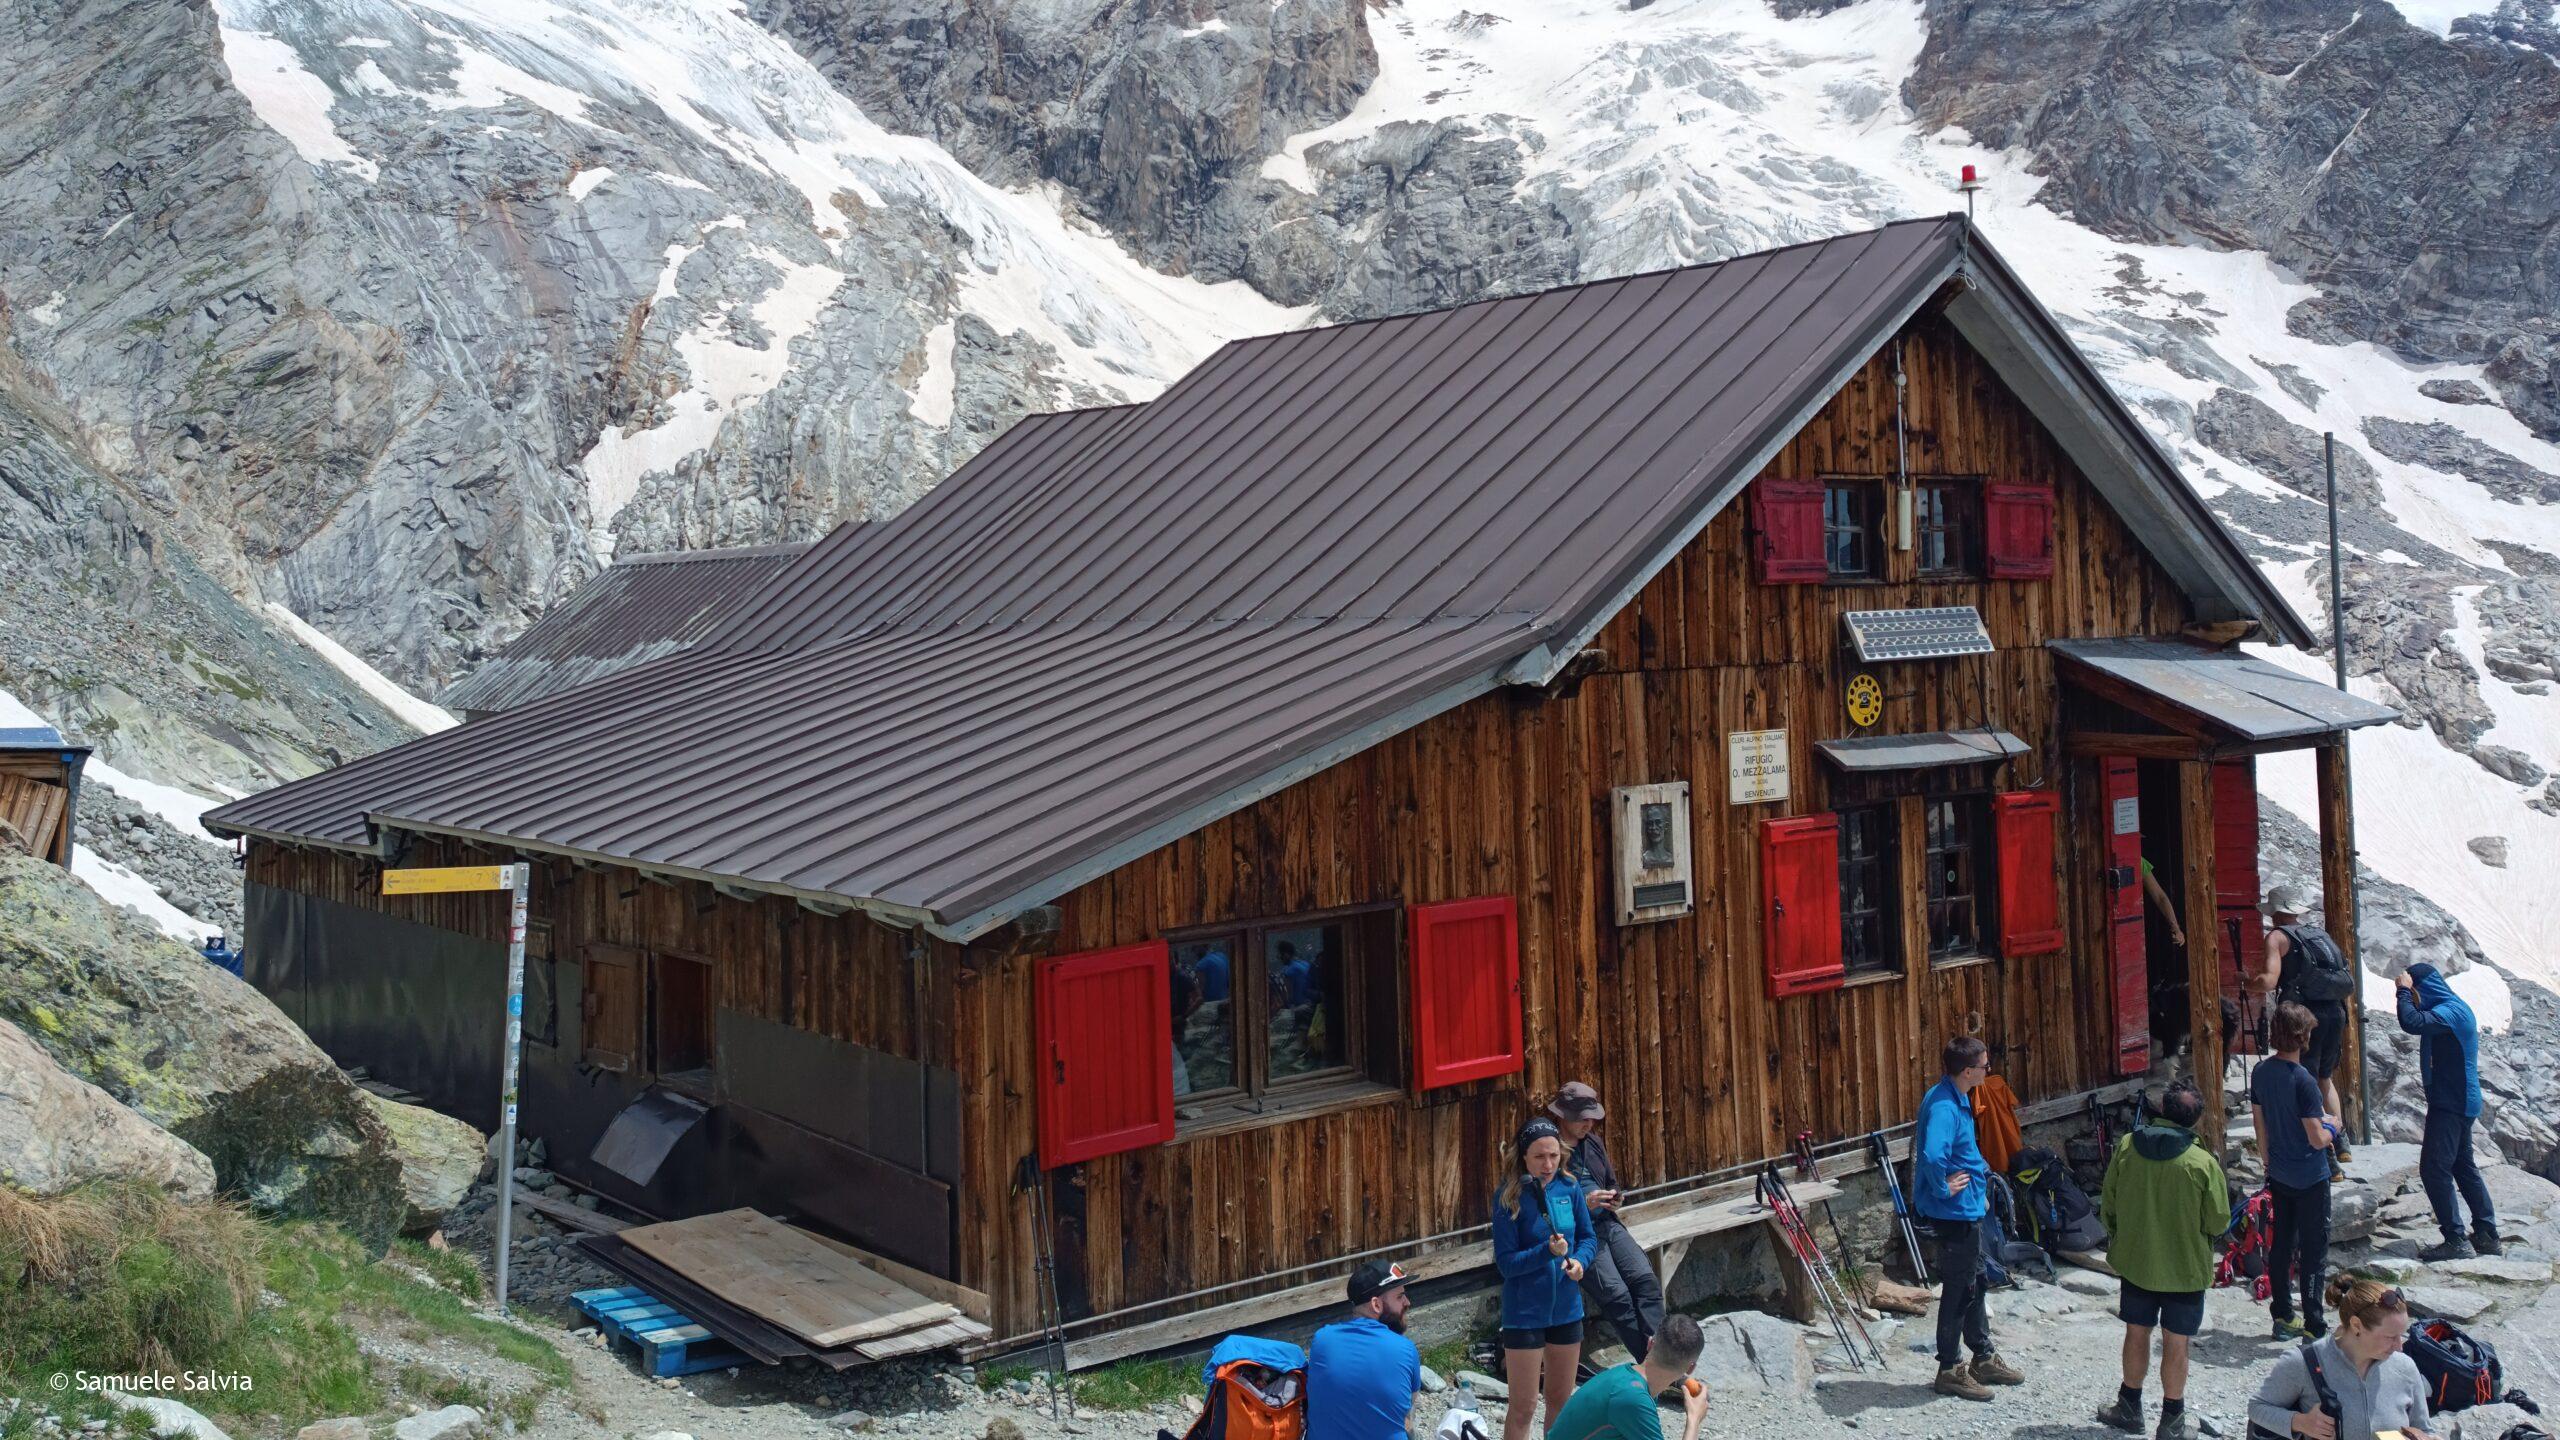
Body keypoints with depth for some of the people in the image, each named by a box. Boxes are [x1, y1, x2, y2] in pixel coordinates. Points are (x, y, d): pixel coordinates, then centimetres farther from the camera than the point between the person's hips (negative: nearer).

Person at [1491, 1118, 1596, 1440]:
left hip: (1566, 1309, 5)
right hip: (1525, 1313, -5)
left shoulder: (1569, 1188, -4)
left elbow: (1588, 1237, 8)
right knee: (1523, 1407, 2)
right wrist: (1548, 1251, -30)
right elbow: (1506, 1262, -16)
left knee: (1560, 1400, 18)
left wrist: (1579, 1260, -13)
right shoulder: (1509, 1196, -16)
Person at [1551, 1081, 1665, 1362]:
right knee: (1616, 1294, -23)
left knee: (1646, 1279, -17)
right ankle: (1649, 1358, -18)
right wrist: (1584, 1204, -20)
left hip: (1607, 1223, 7)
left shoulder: (1593, 1142, 14)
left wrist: (1615, 1196, 4)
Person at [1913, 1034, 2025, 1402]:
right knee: (1959, 1289, 1)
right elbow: (1931, 1155, -40)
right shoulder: (1943, 1106, -26)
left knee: (1976, 1284, 20)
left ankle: (1984, 1358, 34)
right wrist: (1943, 1188, -25)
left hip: (1967, 1209, 10)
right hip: (1954, 1212, -10)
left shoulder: (1956, 1098, 7)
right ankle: (1950, 1369, 13)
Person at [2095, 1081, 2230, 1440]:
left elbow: (2107, 1205, -1)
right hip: (2185, 1268, -2)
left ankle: (2130, 1407, 30)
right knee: (2176, 1342, 9)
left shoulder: (2126, 1148, -11)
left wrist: (2118, 1237, 17)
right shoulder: (2204, 1164, -19)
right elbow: (2219, 1223, -11)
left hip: (2134, 1262, 3)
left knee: (2137, 1332, 17)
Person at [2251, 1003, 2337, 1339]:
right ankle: (2314, 1328, 8)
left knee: (2281, 1244, 15)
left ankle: (2283, 1318, 23)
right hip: (2310, 1179, -6)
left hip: (2279, 1176, 6)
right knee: (2314, 1251, 3)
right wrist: (2331, 1128, 0)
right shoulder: (2303, 1081, -23)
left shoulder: (2261, 1072, -2)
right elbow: (2317, 1139, -22)